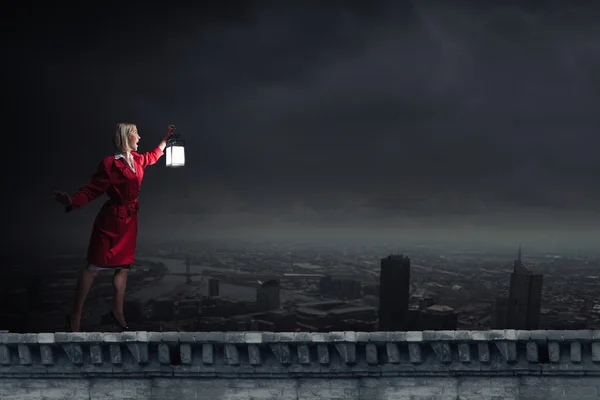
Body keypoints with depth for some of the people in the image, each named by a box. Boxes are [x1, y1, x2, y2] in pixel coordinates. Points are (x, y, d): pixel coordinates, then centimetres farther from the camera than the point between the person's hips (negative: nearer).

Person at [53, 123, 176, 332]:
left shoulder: (137, 160, 9)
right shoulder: (110, 164, -17)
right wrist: (72, 201, -37)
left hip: (129, 220, 8)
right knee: (94, 267, -4)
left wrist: (166, 138, 38)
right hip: (111, 220, -8)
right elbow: (92, 190, -20)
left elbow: (153, 156, 32)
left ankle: (118, 311, 21)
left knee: (123, 266, 11)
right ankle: (75, 314, 4)